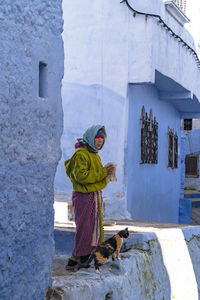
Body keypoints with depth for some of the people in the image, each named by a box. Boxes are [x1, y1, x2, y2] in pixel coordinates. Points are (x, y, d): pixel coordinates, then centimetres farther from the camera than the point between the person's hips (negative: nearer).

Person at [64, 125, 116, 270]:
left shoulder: (95, 155, 16)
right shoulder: (81, 154, -13)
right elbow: (81, 176, -24)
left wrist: (107, 170, -3)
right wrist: (103, 172, -21)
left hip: (96, 196, 10)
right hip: (84, 197, -10)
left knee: (95, 228, 12)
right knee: (85, 229, -7)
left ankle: (88, 260, 20)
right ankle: (76, 261, 1)